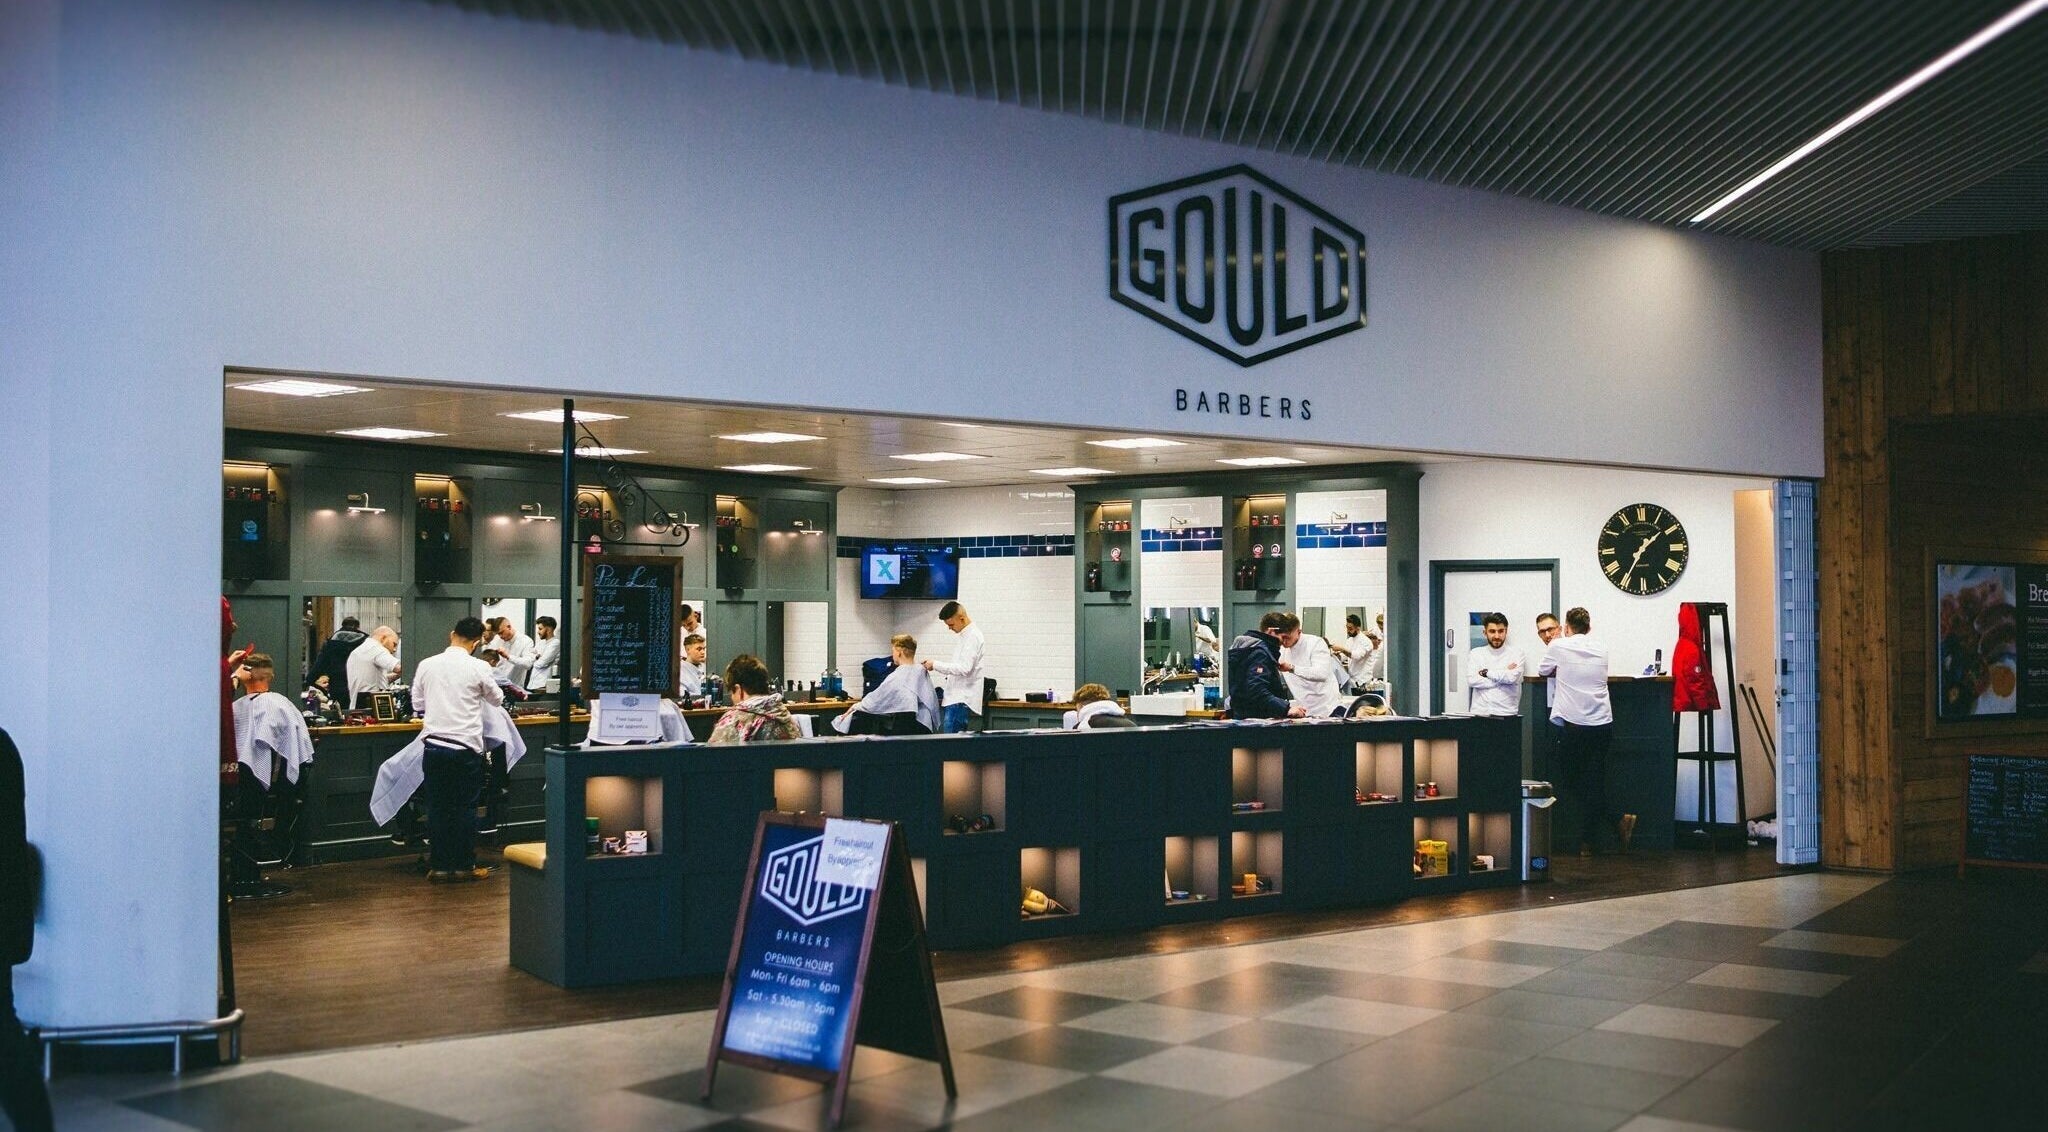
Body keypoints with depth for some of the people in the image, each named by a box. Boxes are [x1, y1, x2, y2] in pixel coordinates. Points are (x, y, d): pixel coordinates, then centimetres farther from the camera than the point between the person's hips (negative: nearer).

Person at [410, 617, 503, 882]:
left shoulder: (427, 665, 1)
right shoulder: (478, 668, -8)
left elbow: (417, 704, 11)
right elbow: (497, 699, 9)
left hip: (434, 745, 3)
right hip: (466, 746, -3)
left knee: (437, 807, 9)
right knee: (465, 808, 7)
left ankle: (439, 866, 12)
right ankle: (464, 866, 11)